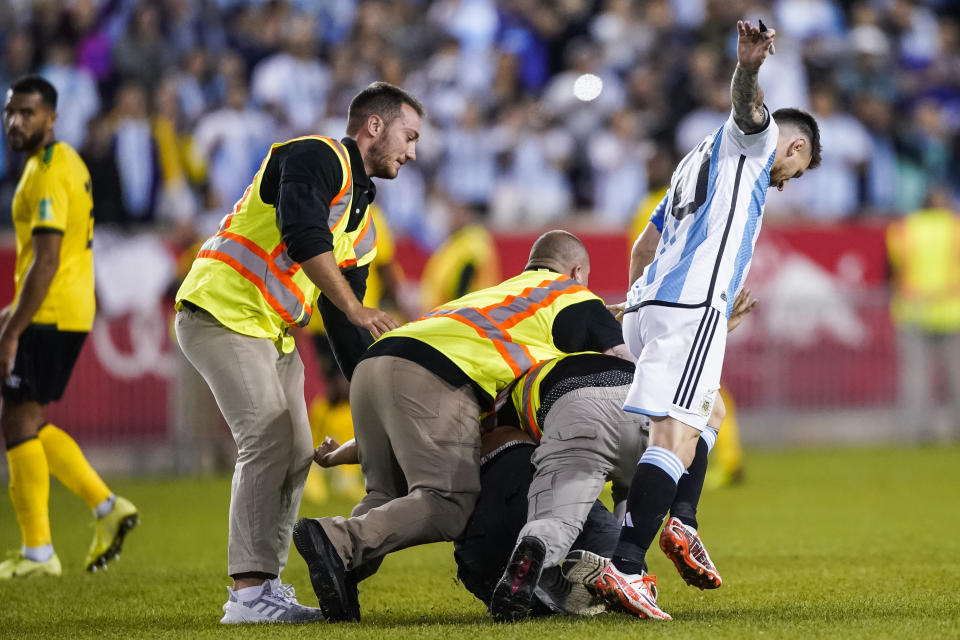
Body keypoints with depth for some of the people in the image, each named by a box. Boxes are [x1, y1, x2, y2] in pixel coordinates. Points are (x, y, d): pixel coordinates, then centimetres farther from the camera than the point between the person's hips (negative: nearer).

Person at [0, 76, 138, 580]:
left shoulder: (48, 174, -16)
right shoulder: (66, 163, 15)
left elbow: (46, 262, -23)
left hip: (49, 314, -10)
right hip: (72, 311, 10)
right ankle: (107, 507, 11)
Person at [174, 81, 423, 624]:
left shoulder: (363, 224, 20)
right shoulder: (318, 158, -8)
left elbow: (343, 327, 22)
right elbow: (302, 232, -26)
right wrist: (354, 308, -27)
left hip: (273, 334, 10)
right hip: (223, 313, -10)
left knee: (297, 455, 6)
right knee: (269, 442, -16)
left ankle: (265, 586, 12)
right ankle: (249, 593, -17)